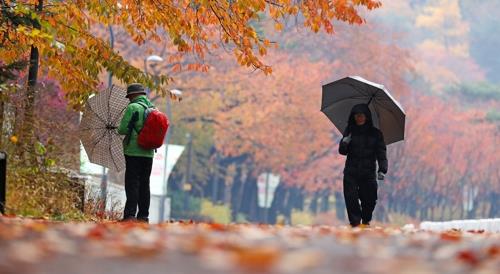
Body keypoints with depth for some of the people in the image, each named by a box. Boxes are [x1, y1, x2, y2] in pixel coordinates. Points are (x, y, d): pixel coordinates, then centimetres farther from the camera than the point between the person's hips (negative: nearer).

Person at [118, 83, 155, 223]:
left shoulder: (132, 108, -9)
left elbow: (123, 129, -12)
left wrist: (120, 130, 9)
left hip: (134, 152, -6)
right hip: (149, 152, 6)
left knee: (132, 184, -6)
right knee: (144, 184, 11)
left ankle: (130, 215, -12)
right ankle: (143, 216, 11)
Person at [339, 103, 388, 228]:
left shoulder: (375, 133, 3)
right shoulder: (349, 131, 7)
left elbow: (381, 153, -2)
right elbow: (342, 151, 6)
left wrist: (382, 170, -16)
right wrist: (344, 143, -17)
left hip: (368, 173, -1)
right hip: (351, 173, 1)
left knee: (369, 200, -1)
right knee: (351, 198, -10)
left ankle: (366, 221, 23)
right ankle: (355, 223, -2)